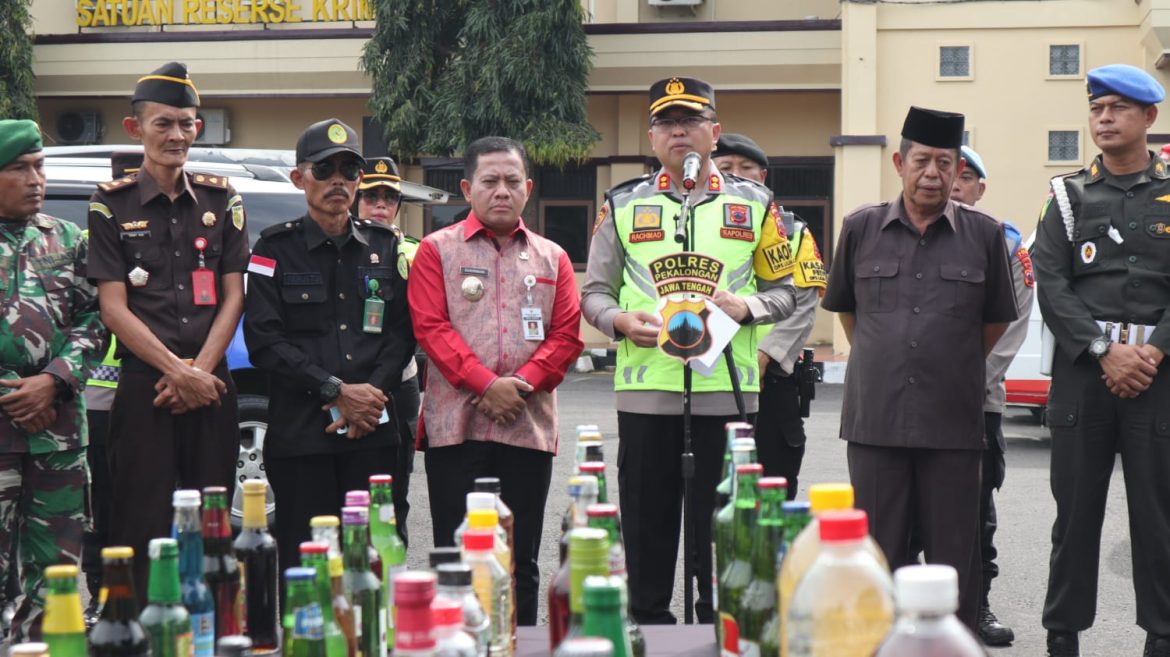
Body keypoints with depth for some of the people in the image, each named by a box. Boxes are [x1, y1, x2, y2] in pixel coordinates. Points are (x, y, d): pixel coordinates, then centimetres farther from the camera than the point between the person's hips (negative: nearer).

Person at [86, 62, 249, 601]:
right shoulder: (111, 204, 3)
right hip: (143, 384, -3)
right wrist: (177, 371, -12)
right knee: (143, 525, -4)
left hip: (211, 383, 3)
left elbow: (233, 297, 7)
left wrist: (200, 371, -7)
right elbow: (114, 308, -3)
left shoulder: (220, 200, 11)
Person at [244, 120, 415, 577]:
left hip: (373, 432, 3)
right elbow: (264, 341, -4)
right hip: (300, 434, -3)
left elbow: (402, 332, 11)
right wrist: (336, 390, -12)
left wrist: (375, 394, -7)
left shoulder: (384, 247, 14)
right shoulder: (276, 249, 4)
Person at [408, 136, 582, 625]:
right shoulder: (437, 250, 5)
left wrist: (522, 384, -10)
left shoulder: (552, 258, 14)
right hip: (456, 425, -2)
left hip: (529, 427, 3)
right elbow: (431, 328, -5)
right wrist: (485, 384, -15)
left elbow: (567, 335, 6)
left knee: (521, 562, 7)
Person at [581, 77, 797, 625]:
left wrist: (746, 306, -9)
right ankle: (647, 625, 16)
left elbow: (785, 292, 12)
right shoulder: (623, 205, 10)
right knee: (646, 523, 5)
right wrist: (619, 320, -10)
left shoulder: (755, 205, 10)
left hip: (727, 390, 0)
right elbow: (594, 293, 12)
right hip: (645, 389, 0)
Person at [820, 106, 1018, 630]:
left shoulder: (984, 235, 2)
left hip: (954, 423, -1)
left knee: (954, 555, 5)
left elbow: (996, 319, 13)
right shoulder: (861, 228, 4)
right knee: (879, 550, 7)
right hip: (875, 419, 1)